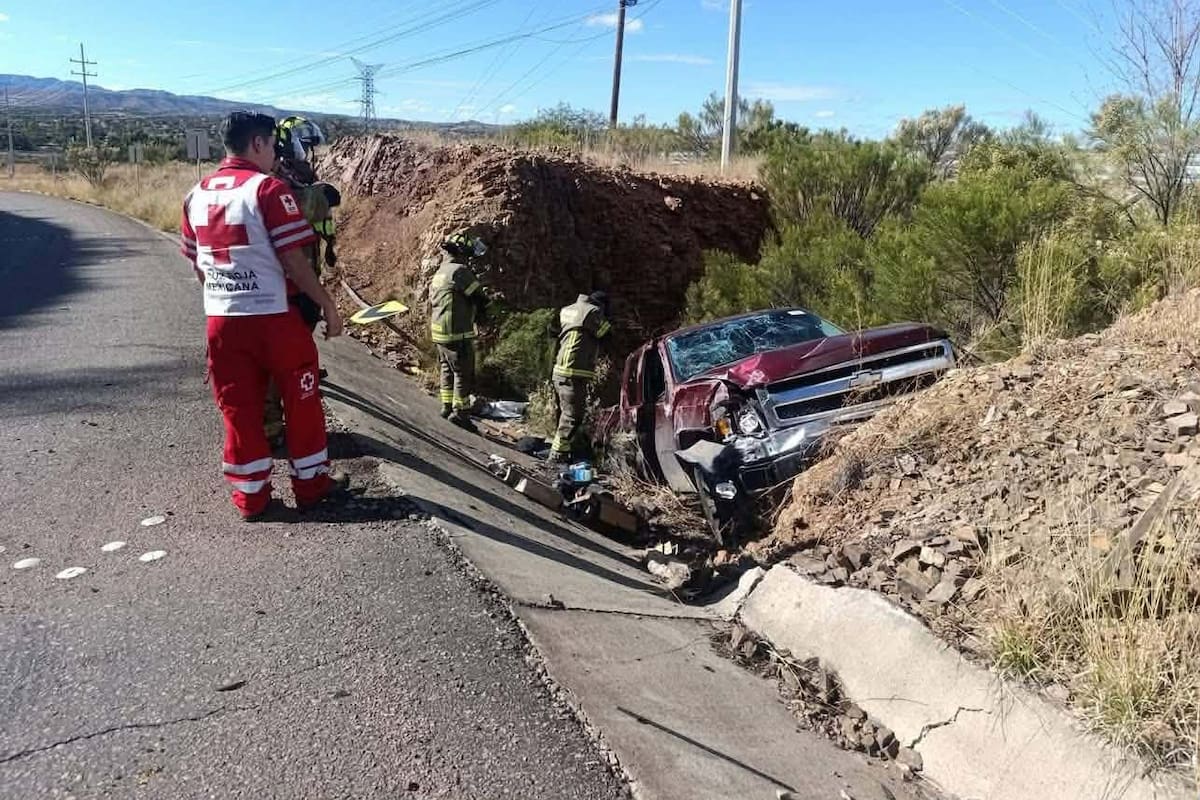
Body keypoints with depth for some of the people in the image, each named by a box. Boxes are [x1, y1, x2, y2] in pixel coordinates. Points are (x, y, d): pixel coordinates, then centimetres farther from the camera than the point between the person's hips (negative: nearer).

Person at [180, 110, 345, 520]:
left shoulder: (197, 195, 8)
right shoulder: (268, 188, -12)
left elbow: (197, 263, 15)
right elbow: (293, 259, -15)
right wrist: (327, 304, -6)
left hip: (221, 320, 6)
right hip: (274, 317, -5)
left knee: (239, 407, 12)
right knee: (300, 400, 11)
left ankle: (250, 494, 20)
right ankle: (311, 482, 22)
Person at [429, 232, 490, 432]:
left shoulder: (439, 272, 15)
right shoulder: (459, 271, -16)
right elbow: (480, 298, -14)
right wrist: (485, 302, 9)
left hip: (439, 333, 9)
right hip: (458, 333, -9)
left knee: (447, 370, 19)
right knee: (463, 374, 0)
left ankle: (447, 407, 27)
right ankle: (459, 412, 4)